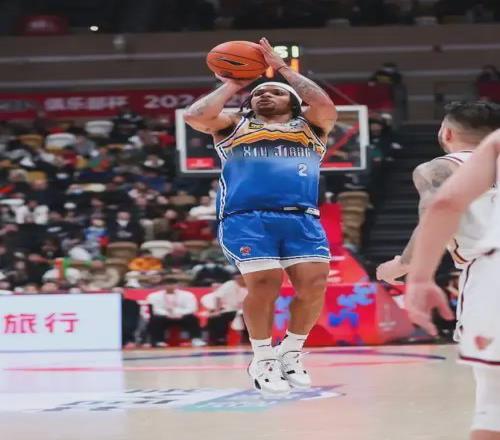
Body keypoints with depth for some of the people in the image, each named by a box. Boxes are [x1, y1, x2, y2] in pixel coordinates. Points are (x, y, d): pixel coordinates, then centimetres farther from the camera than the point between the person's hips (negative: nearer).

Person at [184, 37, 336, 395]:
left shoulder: (309, 128, 24)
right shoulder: (234, 127, 22)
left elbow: (326, 106, 2)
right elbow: (196, 116, 3)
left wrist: (283, 67, 11)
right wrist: (231, 85, 17)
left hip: (302, 218, 2)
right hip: (247, 218, -2)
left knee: (314, 284, -14)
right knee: (265, 283, -18)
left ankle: (292, 353, 10)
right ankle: (263, 360, 2)